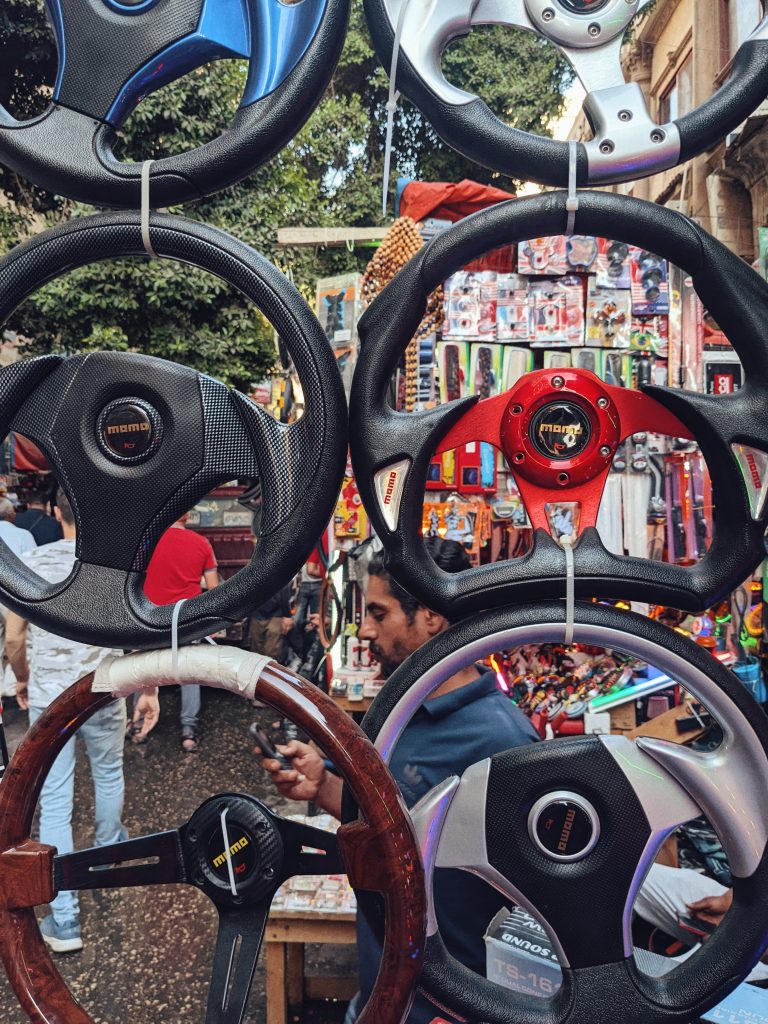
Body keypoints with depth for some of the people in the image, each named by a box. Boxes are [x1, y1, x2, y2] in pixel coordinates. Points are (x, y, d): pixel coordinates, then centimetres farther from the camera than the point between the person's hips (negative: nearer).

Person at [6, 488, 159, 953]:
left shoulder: (31, 563, -6)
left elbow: (14, 638, -1)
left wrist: (22, 681, 16)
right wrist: (149, 691, 2)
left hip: (47, 698, 0)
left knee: (55, 800, 3)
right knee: (109, 775, 25)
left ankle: (65, 919, 4)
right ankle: (109, 847, 51)